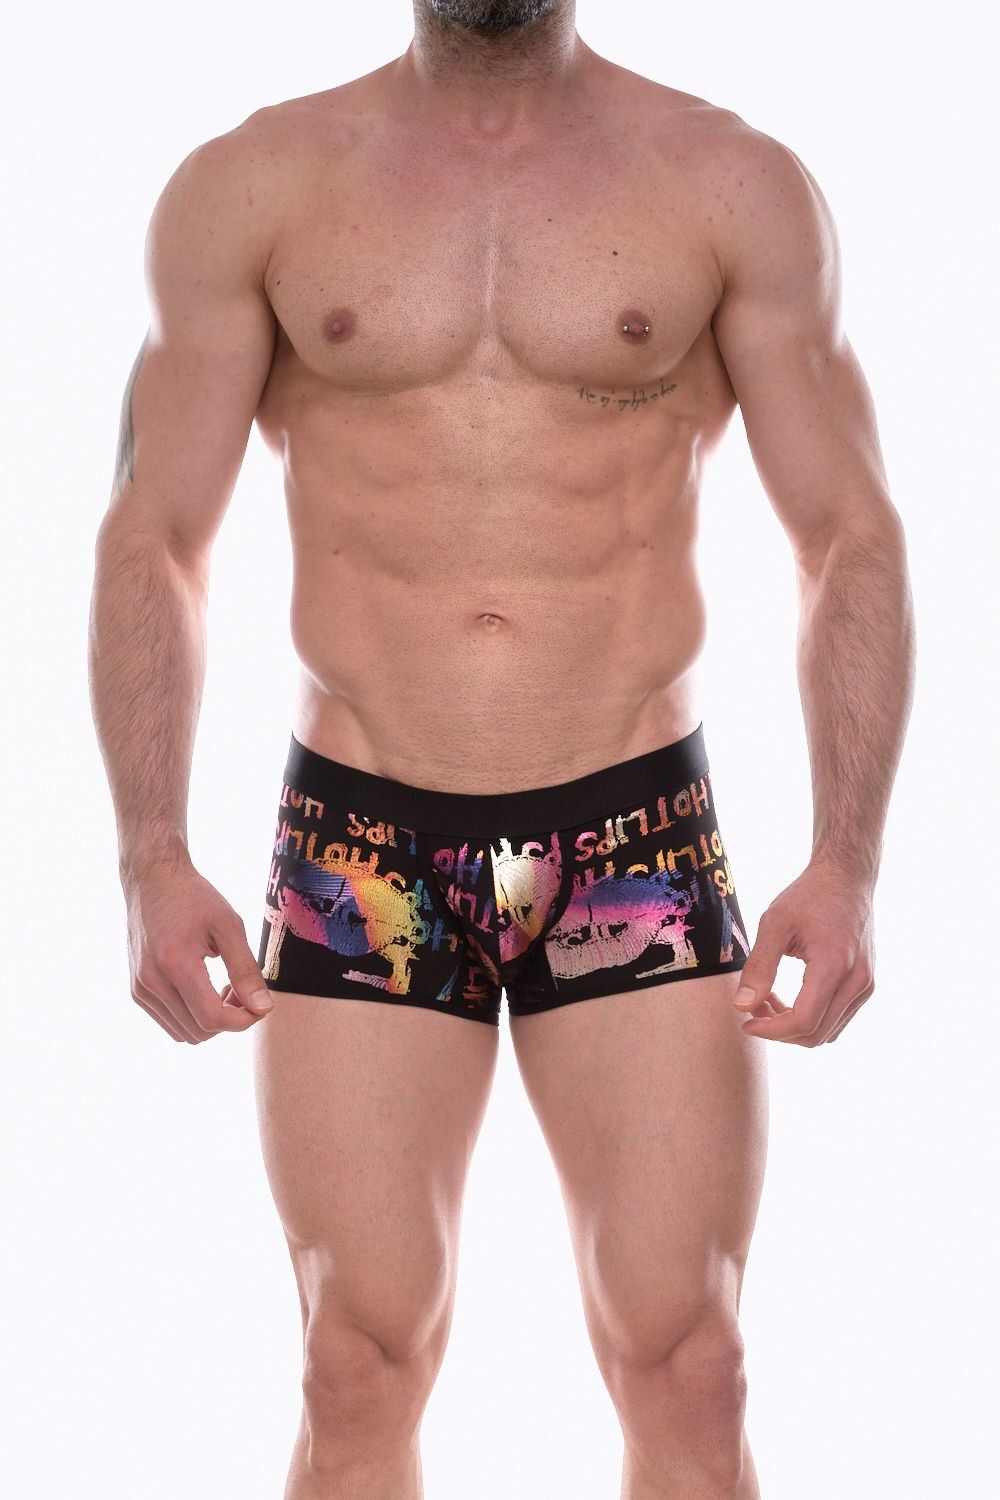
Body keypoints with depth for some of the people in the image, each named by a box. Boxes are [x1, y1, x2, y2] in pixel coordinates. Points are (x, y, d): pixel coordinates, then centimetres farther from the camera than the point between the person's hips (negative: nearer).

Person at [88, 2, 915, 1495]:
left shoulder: (739, 189, 3)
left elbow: (853, 543, 3)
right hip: (359, 853, 0)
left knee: (686, 1371, -2)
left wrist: (848, 862, -8)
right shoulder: (247, 191, 4)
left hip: (641, 838, 0)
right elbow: (152, 544, 4)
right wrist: (151, 859, -8)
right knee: (363, 1371, 1)